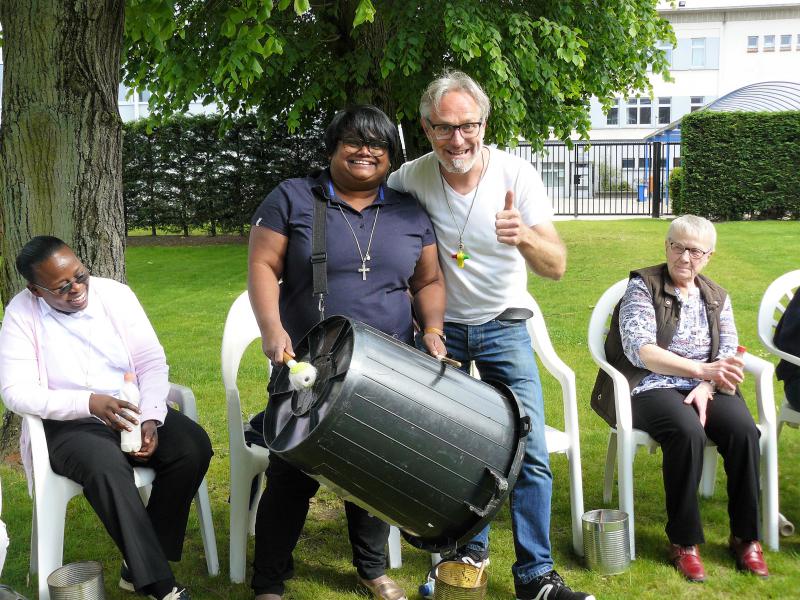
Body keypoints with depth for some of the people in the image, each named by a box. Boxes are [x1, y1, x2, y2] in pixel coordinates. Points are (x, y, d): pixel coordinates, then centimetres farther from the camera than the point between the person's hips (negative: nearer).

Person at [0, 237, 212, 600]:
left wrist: (150, 419, -19)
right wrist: (88, 402, -27)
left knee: (194, 446, -23)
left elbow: (152, 363, -2)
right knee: (107, 467, -36)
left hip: (132, 411, 3)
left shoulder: (116, 294, -2)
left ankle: (140, 563, -10)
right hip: (68, 424, -3)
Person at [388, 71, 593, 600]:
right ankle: (471, 547, 32)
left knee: (530, 452, -7)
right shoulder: (412, 178, -13)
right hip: (440, 328, 1)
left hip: (504, 328, -1)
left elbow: (557, 266, -20)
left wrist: (524, 237, -43)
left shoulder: (517, 174, -16)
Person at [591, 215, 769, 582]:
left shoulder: (716, 297, 15)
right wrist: (702, 369, -20)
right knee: (688, 432, -34)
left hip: (704, 388, 5)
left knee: (743, 429, -26)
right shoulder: (642, 287, -1)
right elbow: (640, 351, -14)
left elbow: (728, 356, 5)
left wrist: (707, 387, -16)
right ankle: (683, 541, -18)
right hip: (652, 387, -4)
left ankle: (745, 536, -10)